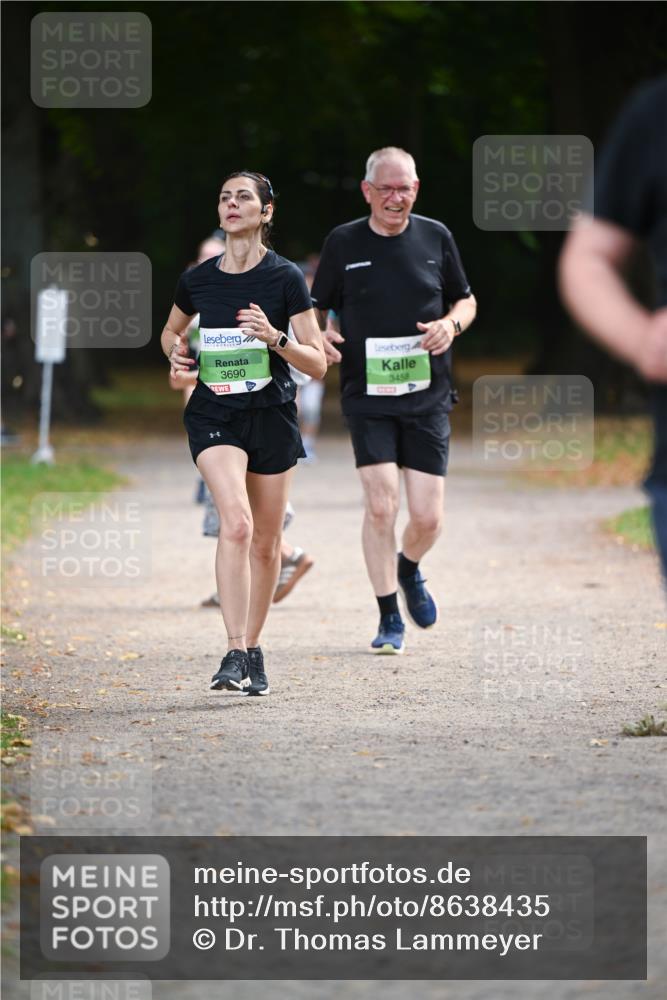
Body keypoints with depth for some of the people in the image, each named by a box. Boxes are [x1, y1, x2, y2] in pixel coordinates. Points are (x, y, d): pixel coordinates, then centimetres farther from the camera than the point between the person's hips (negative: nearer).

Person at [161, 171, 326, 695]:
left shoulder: (285, 278, -6)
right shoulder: (197, 279, 2)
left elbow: (318, 363, -7)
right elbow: (172, 330, 23)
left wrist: (274, 337, -23)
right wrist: (176, 351, 0)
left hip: (272, 416, 0)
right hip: (215, 414, 0)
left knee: (266, 542, 8)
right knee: (237, 522, -21)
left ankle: (253, 650, 26)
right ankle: (235, 654, -25)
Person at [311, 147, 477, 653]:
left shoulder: (435, 237, 5)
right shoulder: (343, 242, 2)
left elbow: (466, 300, 16)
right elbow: (316, 308, 12)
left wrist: (452, 323, -6)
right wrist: (321, 336, -10)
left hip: (427, 397, 1)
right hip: (367, 397, -1)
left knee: (427, 517, -2)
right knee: (380, 505, -12)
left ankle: (409, 569, 34)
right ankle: (390, 618, 1)